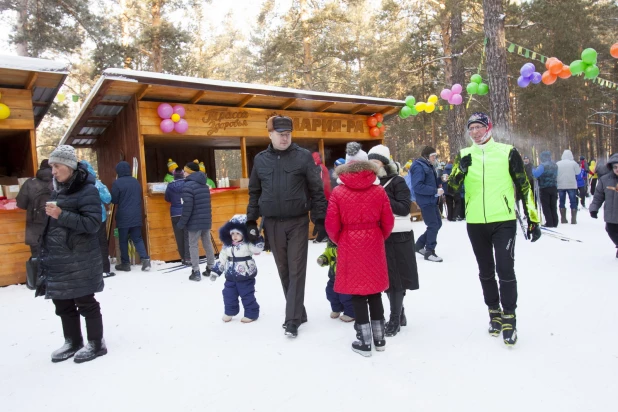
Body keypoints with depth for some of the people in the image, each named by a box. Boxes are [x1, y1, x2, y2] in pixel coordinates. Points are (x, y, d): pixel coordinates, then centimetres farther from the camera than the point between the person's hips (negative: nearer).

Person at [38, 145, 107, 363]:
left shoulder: (87, 190, -13)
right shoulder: (58, 190, 13)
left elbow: (92, 224, -20)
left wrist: (62, 215, -27)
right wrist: (46, 252, 20)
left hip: (79, 259, -8)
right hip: (57, 258, 8)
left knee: (85, 302, 2)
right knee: (62, 303, 15)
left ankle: (96, 344, 15)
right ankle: (72, 342, 30)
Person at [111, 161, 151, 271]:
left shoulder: (117, 183, -10)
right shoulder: (136, 182, 8)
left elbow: (114, 200, -5)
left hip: (123, 216, -5)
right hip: (136, 216, 5)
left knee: (123, 241, 7)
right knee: (138, 238, 9)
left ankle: (125, 263, 12)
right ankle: (145, 259, -6)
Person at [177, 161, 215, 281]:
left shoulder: (188, 185, -14)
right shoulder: (204, 185, 12)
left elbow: (187, 207, -18)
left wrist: (181, 223, -11)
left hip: (195, 222, -7)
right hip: (206, 220, 7)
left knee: (193, 246, 1)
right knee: (208, 243, 14)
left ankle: (195, 272, 2)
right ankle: (211, 268, 22)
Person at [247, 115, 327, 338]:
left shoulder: (304, 156, -3)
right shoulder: (260, 159, 6)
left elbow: (317, 190, -2)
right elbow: (254, 193, 12)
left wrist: (320, 220, -5)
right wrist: (251, 222, 8)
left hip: (298, 222, -3)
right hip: (272, 224, 3)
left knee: (296, 271, -2)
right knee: (284, 272, 10)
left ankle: (292, 319, 4)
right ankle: (298, 313, 25)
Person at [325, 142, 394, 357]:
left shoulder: (338, 192, -9)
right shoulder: (379, 191, -4)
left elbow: (332, 225, -7)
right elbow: (388, 222, 0)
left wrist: (339, 242, 12)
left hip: (350, 245, -2)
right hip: (373, 244, 2)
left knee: (357, 291, 7)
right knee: (374, 289, 14)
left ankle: (364, 341, 13)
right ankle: (379, 337, 25)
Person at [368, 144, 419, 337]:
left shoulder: (397, 182, -6)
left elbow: (404, 208, -14)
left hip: (398, 238, -5)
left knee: (396, 279, -1)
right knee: (385, 278, 11)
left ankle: (395, 319, 10)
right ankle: (399, 314, 26)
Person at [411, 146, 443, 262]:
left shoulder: (429, 166, 15)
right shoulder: (419, 167, -15)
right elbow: (417, 186, -24)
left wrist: (440, 181, 5)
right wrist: (435, 191, -23)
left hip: (432, 200, 10)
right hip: (425, 201, -10)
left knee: (438, 224, 14)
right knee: (433, 225, -6)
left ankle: (419, 244, 24)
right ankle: (429, 252, 6)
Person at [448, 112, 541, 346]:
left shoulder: (507, 152, -1)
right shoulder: (464, 155, 6)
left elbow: (524, 186, 2)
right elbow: (452, 186, -2)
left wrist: (532, 219, 1)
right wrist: (461, 168, -22)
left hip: (504, 221, -3)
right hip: (475, 223, 3)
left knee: (505, 269, -7)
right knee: (486, 271, 13)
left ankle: (509, 318, 8)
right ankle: (494, 312, 29)